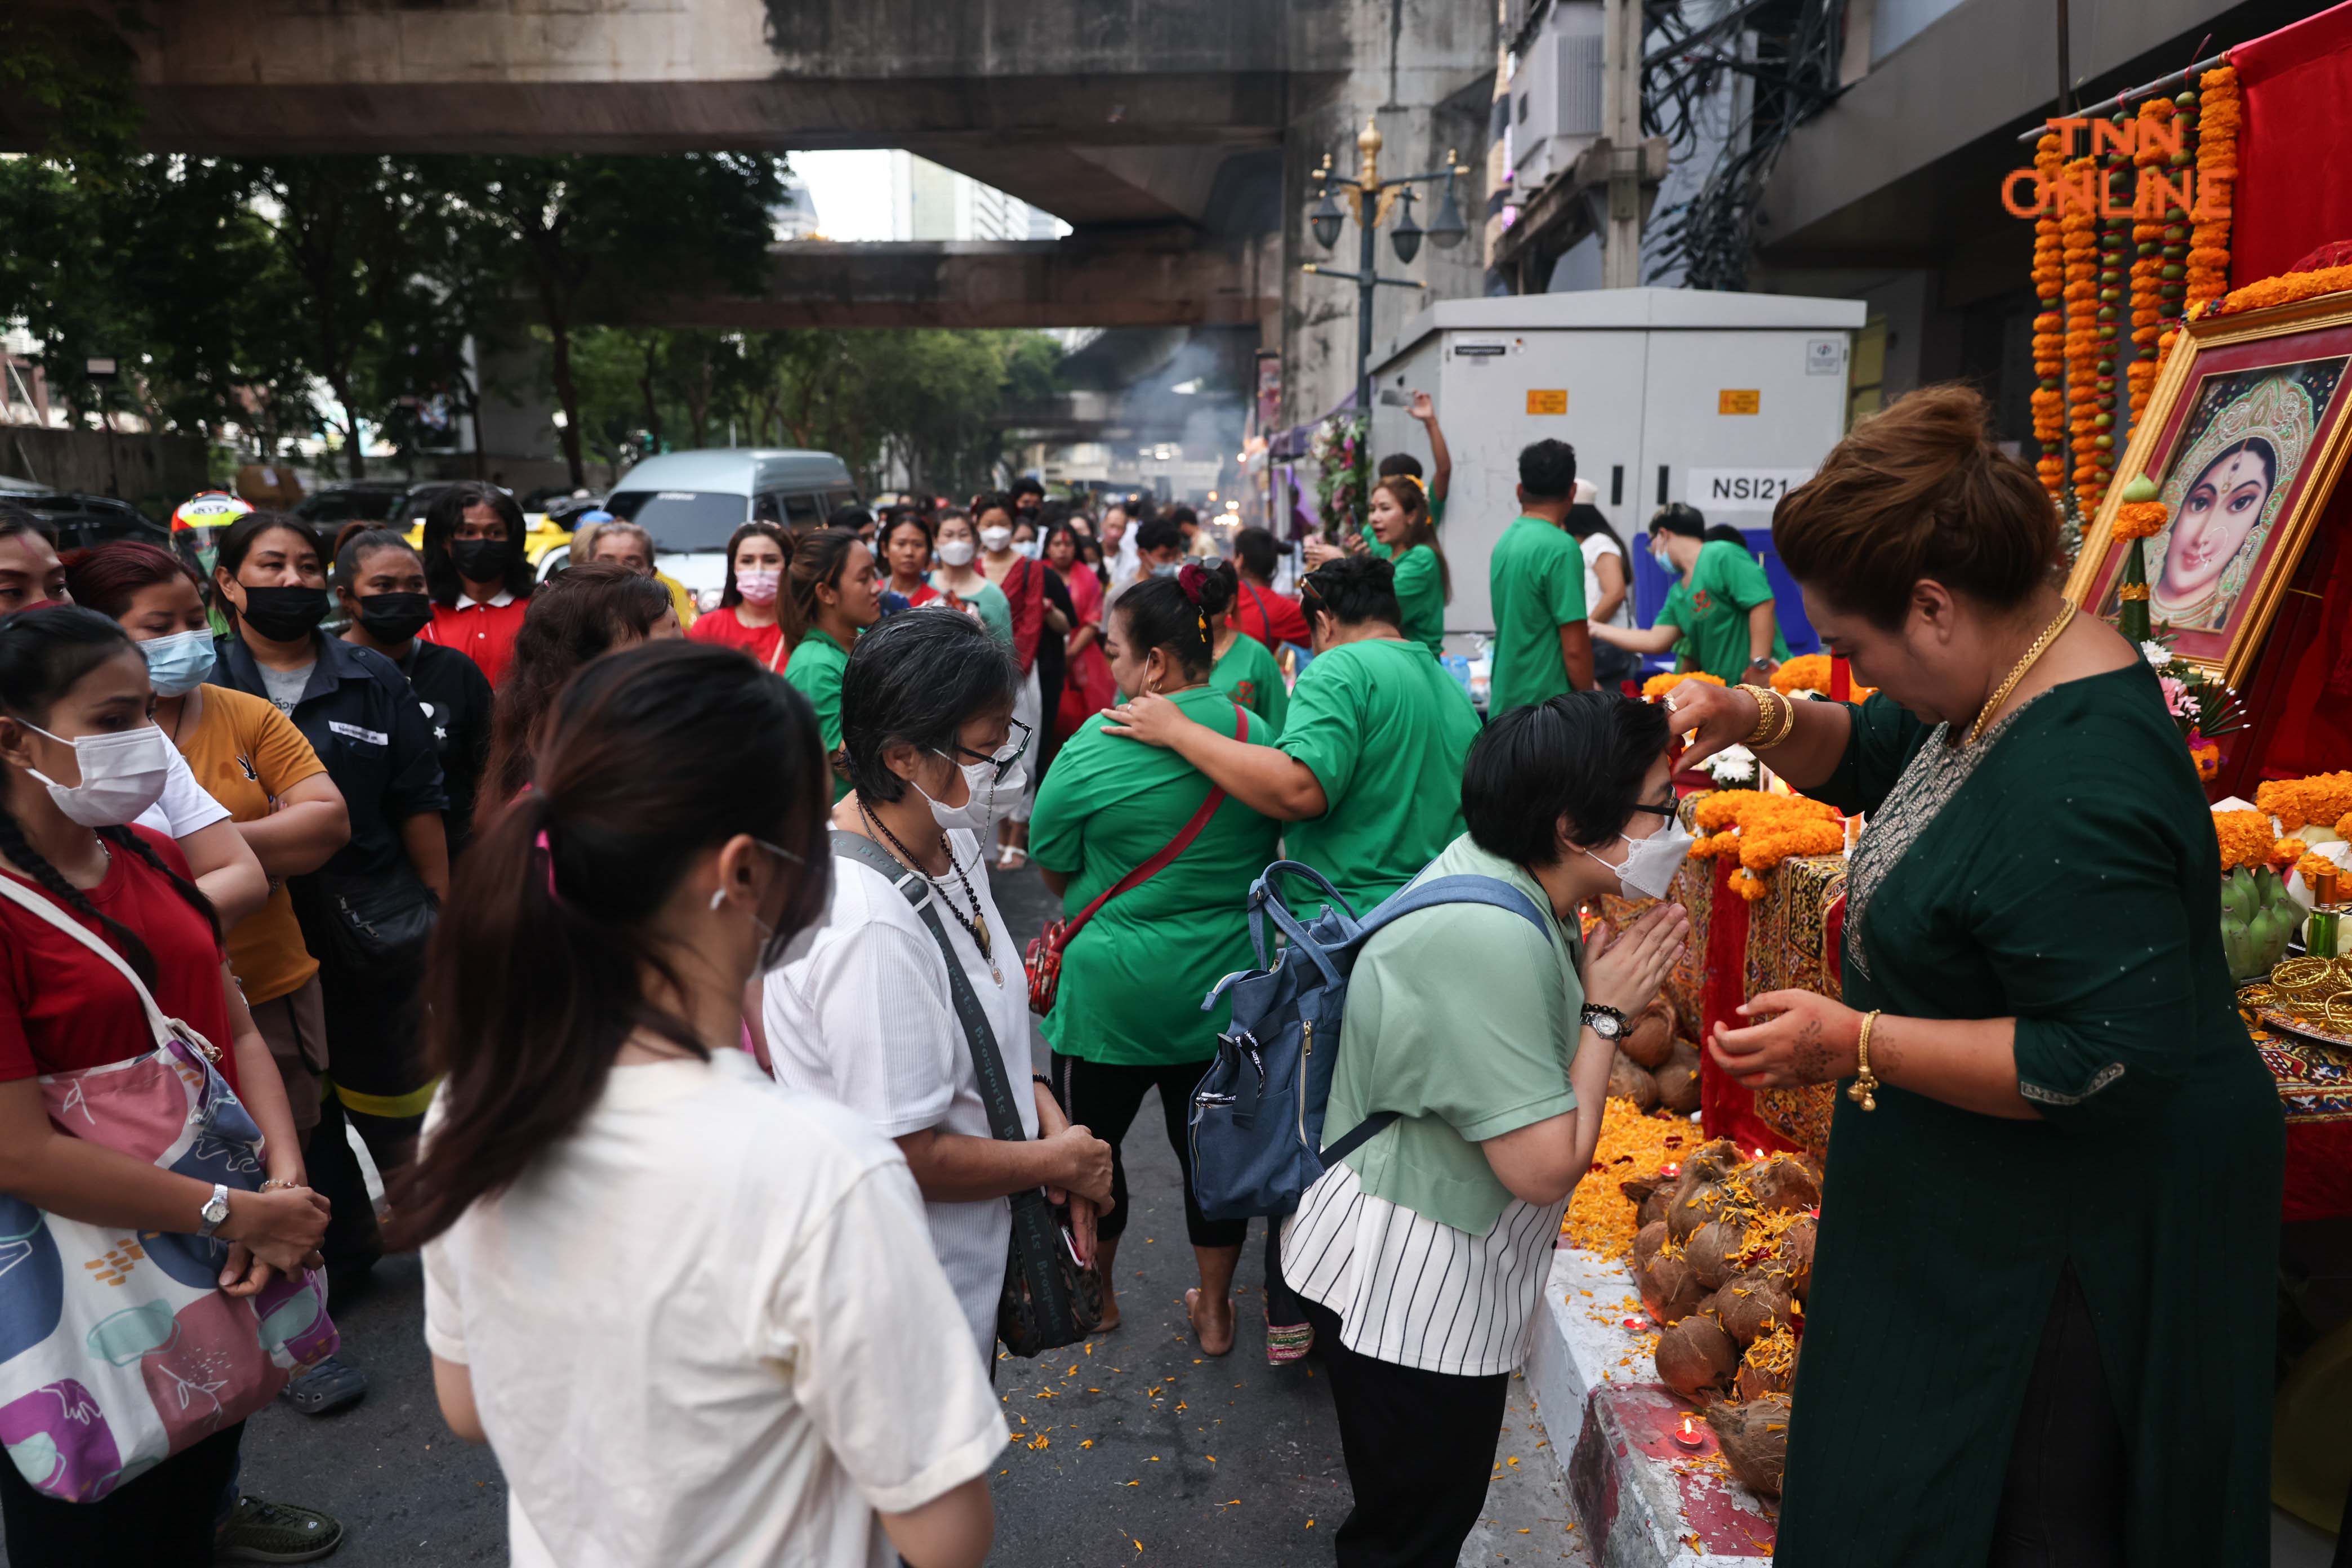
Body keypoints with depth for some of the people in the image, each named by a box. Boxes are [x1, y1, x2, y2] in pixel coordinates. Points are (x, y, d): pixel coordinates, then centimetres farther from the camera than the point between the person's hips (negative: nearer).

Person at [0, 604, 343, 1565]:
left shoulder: (151, 858, 3)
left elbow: (237, 1030, 4)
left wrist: (284, 1182, -11)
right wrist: (237, 1214, -20)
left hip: (217, 1265, 7)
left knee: (204, 1462, 27)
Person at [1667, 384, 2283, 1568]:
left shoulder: (2073, 799, -33)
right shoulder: (1998, 683, -2)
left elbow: (2112, 1060, -32)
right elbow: (1871, 755, 16)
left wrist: (1856, 1046, -27)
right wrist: (1762, 720, -5)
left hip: (2079, 1237, -10)